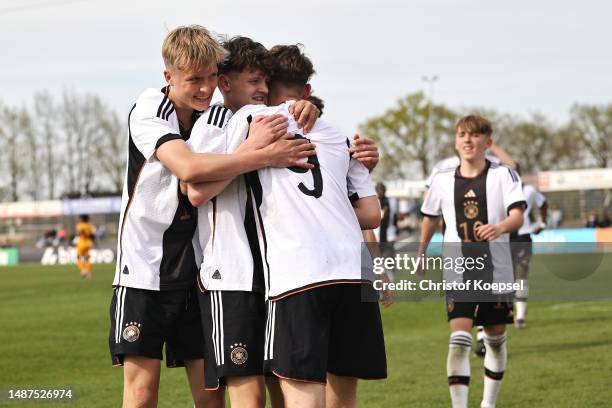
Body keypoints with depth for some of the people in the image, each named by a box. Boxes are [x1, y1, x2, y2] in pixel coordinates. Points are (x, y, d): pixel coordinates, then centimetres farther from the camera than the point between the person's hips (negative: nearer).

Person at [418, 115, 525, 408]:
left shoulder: (503, 175, -3)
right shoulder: (442, 180, 4)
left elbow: (517, 217, -15)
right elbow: (430, 219, 20)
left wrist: (500, 227, -36)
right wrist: (420, 255, 27)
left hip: (496, 272, 0)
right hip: (458, 274, 0)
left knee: (495, 339, 13)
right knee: (459, 341, -15)